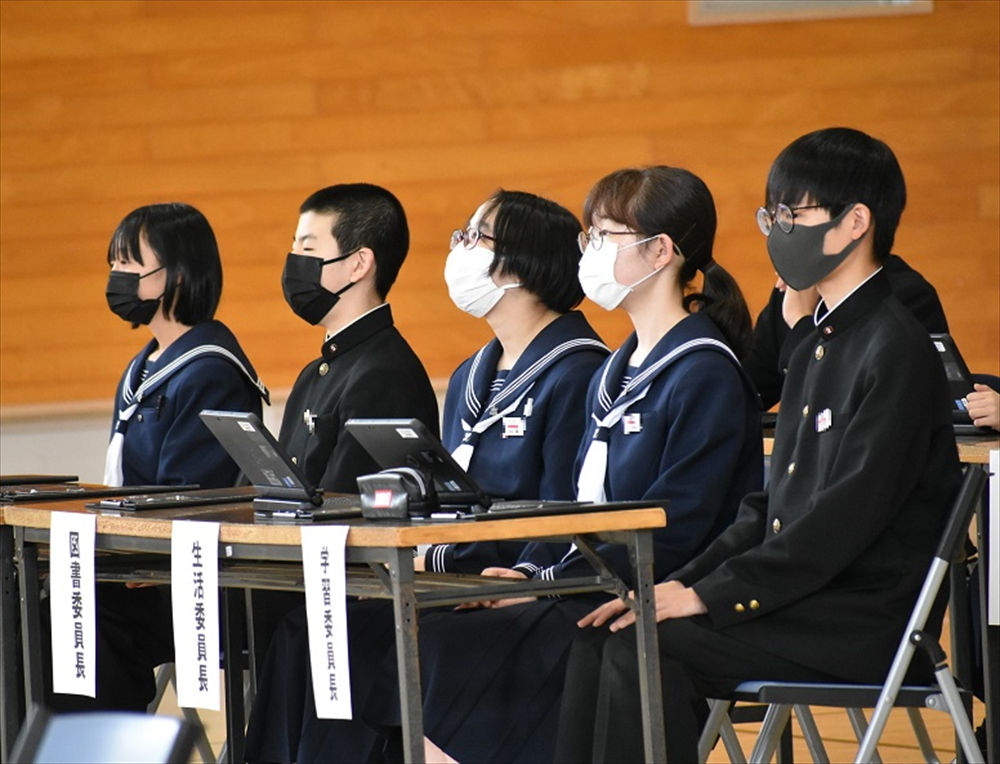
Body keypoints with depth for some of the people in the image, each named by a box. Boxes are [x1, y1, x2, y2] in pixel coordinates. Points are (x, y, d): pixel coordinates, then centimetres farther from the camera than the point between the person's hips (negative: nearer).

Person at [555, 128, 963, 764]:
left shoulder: (895, 347, -12)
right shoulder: (817, 347, 18)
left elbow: (849, 515, -20)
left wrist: (708, 596, -20)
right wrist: (682, 583, 4)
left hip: (865, 627, -9)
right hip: (805, 602, 9)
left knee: (644, 645, -23)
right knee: (600, 636, -7)